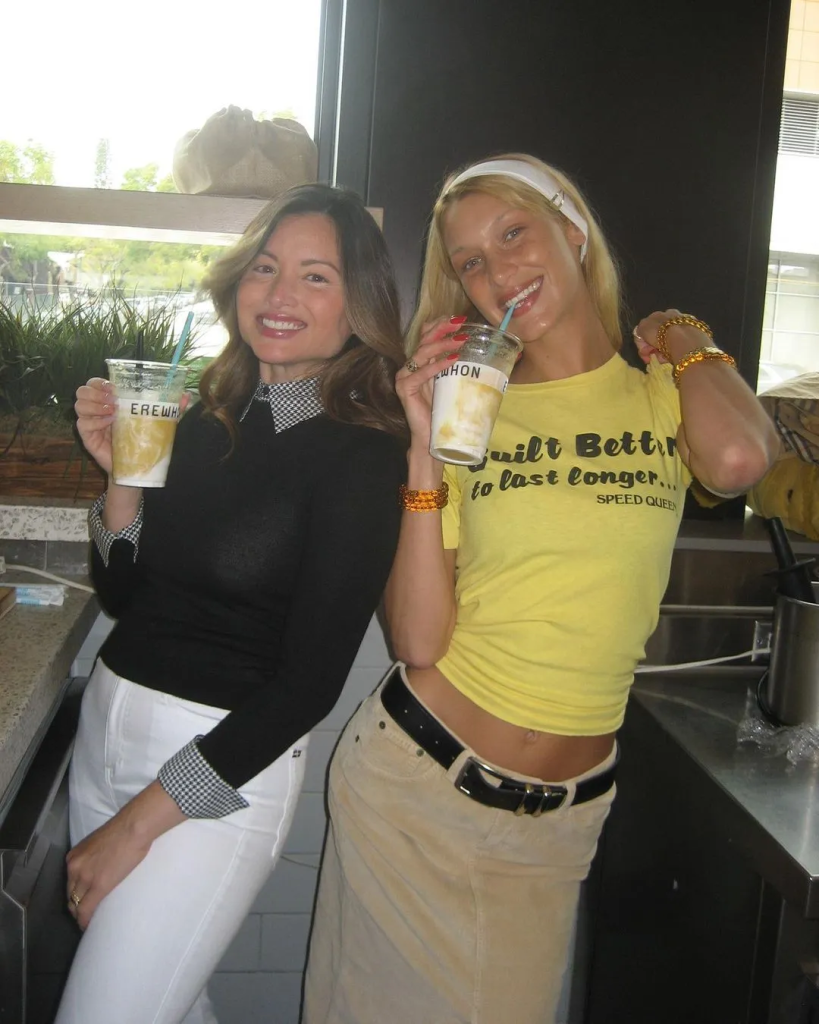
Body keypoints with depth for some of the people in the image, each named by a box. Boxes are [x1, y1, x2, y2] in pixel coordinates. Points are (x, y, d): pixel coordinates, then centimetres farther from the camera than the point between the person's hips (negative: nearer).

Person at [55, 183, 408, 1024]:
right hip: (105, 725, 6)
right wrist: (122, 470, -7)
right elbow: (121, 594, 10)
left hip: (226, 763, -6)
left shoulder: (363, 455, -14)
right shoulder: (208, 418, 3)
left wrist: (140, 821, -13)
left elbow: (310, 680, -16)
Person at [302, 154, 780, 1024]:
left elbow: (739, 458, -26)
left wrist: (684, 341, -7)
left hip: (561, 817, 1)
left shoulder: (667, 392, 0)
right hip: (414, 783, 0)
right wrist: (427, 448, -18)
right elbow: (419, 642, -12)